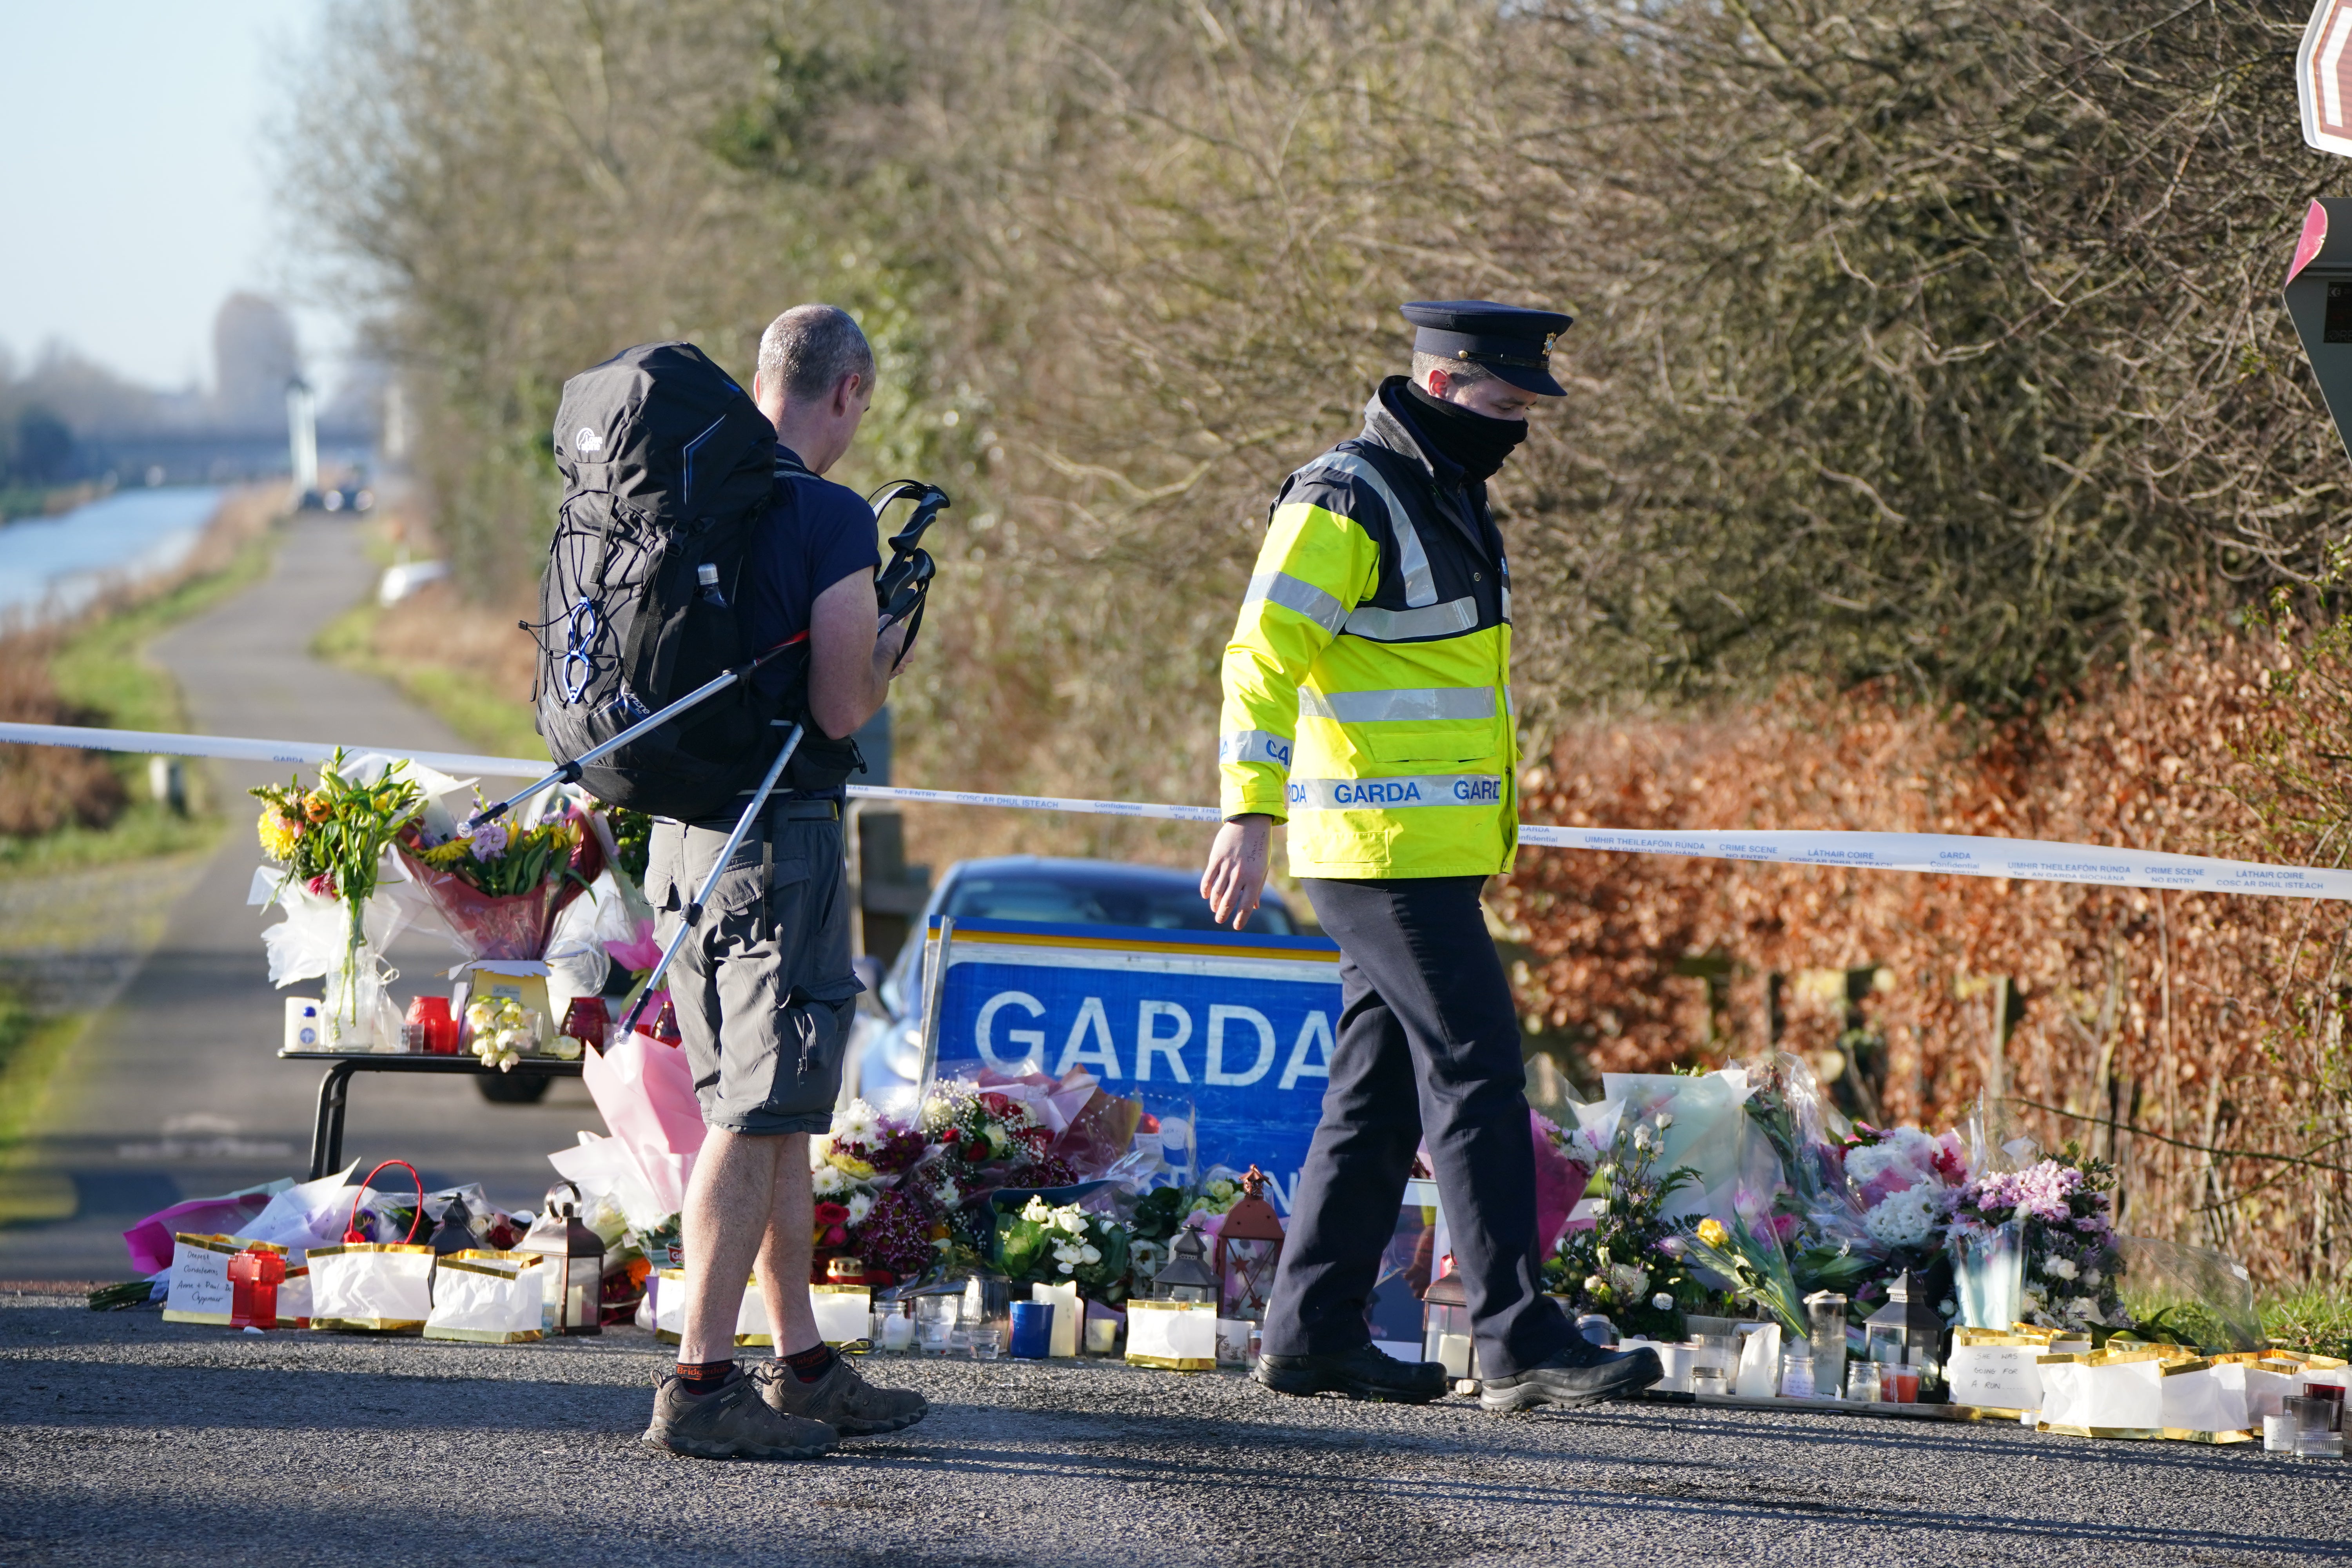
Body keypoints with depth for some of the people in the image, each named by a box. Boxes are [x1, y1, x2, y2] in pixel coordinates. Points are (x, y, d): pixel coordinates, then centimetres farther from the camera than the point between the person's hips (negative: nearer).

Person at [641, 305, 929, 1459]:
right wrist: (889, 649, 4)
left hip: (681, 832, 8)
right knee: (758, 1116, -5)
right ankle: (698, 1385, -7)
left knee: (770, 1112, 16)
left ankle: (803, 1367, 22)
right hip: (779, 839, -8)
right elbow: (841, 710, -17)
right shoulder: (832, 521, -14)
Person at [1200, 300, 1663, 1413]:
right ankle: (1519, 1343, -11)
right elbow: (1264, 654, -20)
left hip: (1433, 849, 10)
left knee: (1383, 1090, 11)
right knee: (1477, 1074, -11)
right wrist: (1250, 812, -28)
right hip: (1384, 849, -10)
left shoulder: (1447, 499, 17)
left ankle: (1313, 1334, 15)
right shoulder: (1346, 503, -13)